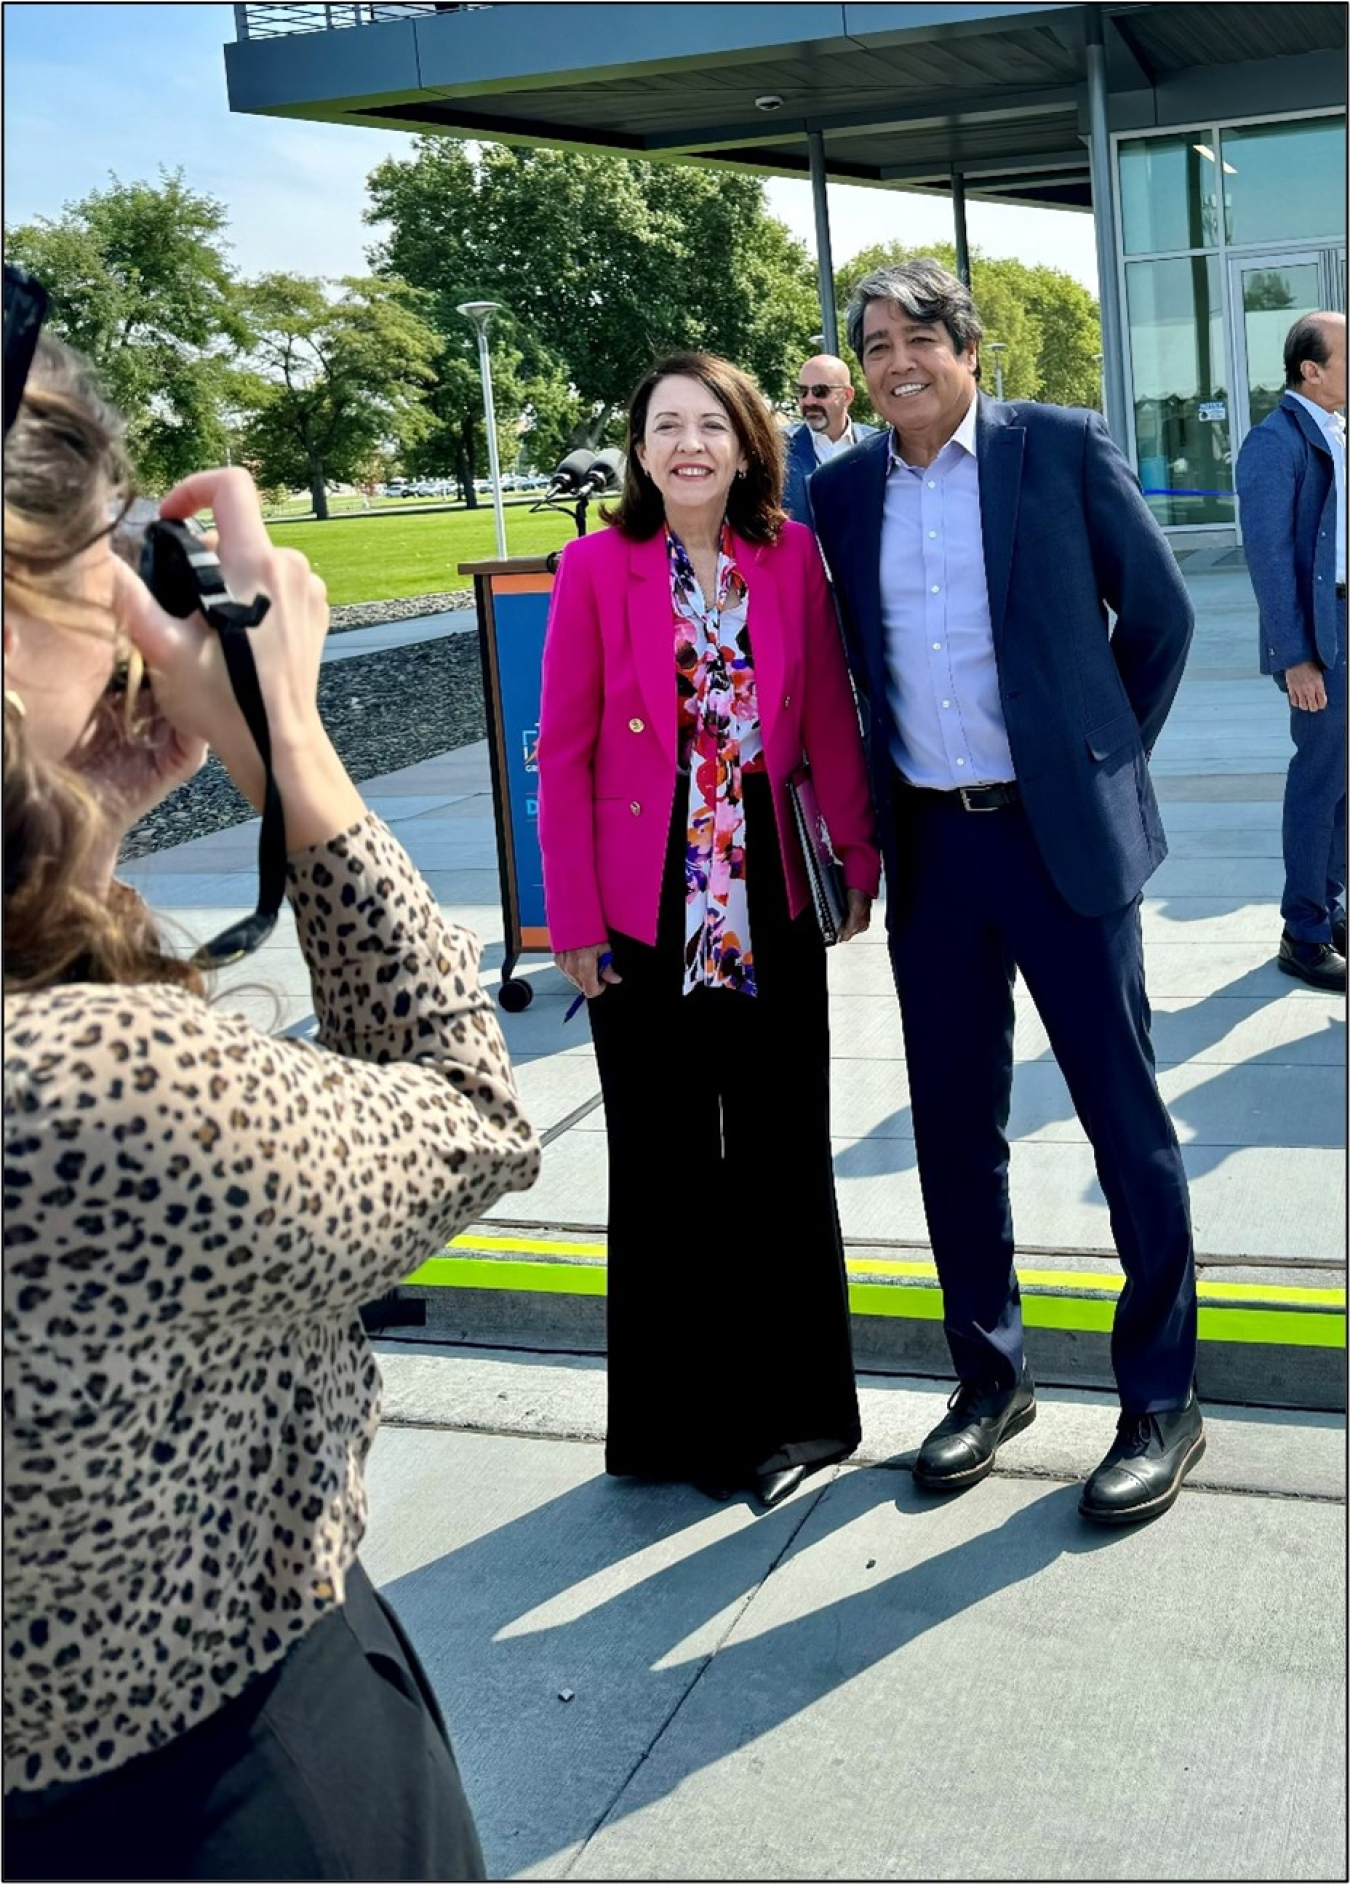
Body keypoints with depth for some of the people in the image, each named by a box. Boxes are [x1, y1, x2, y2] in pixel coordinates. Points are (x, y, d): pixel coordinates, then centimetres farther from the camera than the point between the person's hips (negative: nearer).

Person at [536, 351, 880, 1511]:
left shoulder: (791, 556, 0)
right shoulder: (598, 567, -8)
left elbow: (829, 720, 5)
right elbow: (563, 754, -6)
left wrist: (860, 856, 2)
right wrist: (574, 921, -8)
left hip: (771, 905, 3)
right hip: (645, 918, -2)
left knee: (787, 1157, 12)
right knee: (667, 1172, 10)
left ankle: (798, 1404, 30)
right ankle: (683, 1426, 27)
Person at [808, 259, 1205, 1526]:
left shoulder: (1064, 449, -3)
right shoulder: (843, 491, 7)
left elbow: (1159, 611, 3)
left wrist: (1105, 760, 5)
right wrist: (869, 822, 11)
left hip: (1060, 836, -4)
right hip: (929, 847, 4)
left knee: (1123, 1116, 3)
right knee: (954, 1124, 11)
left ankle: (1161, 1402, 17)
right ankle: (988, 1379, 28)